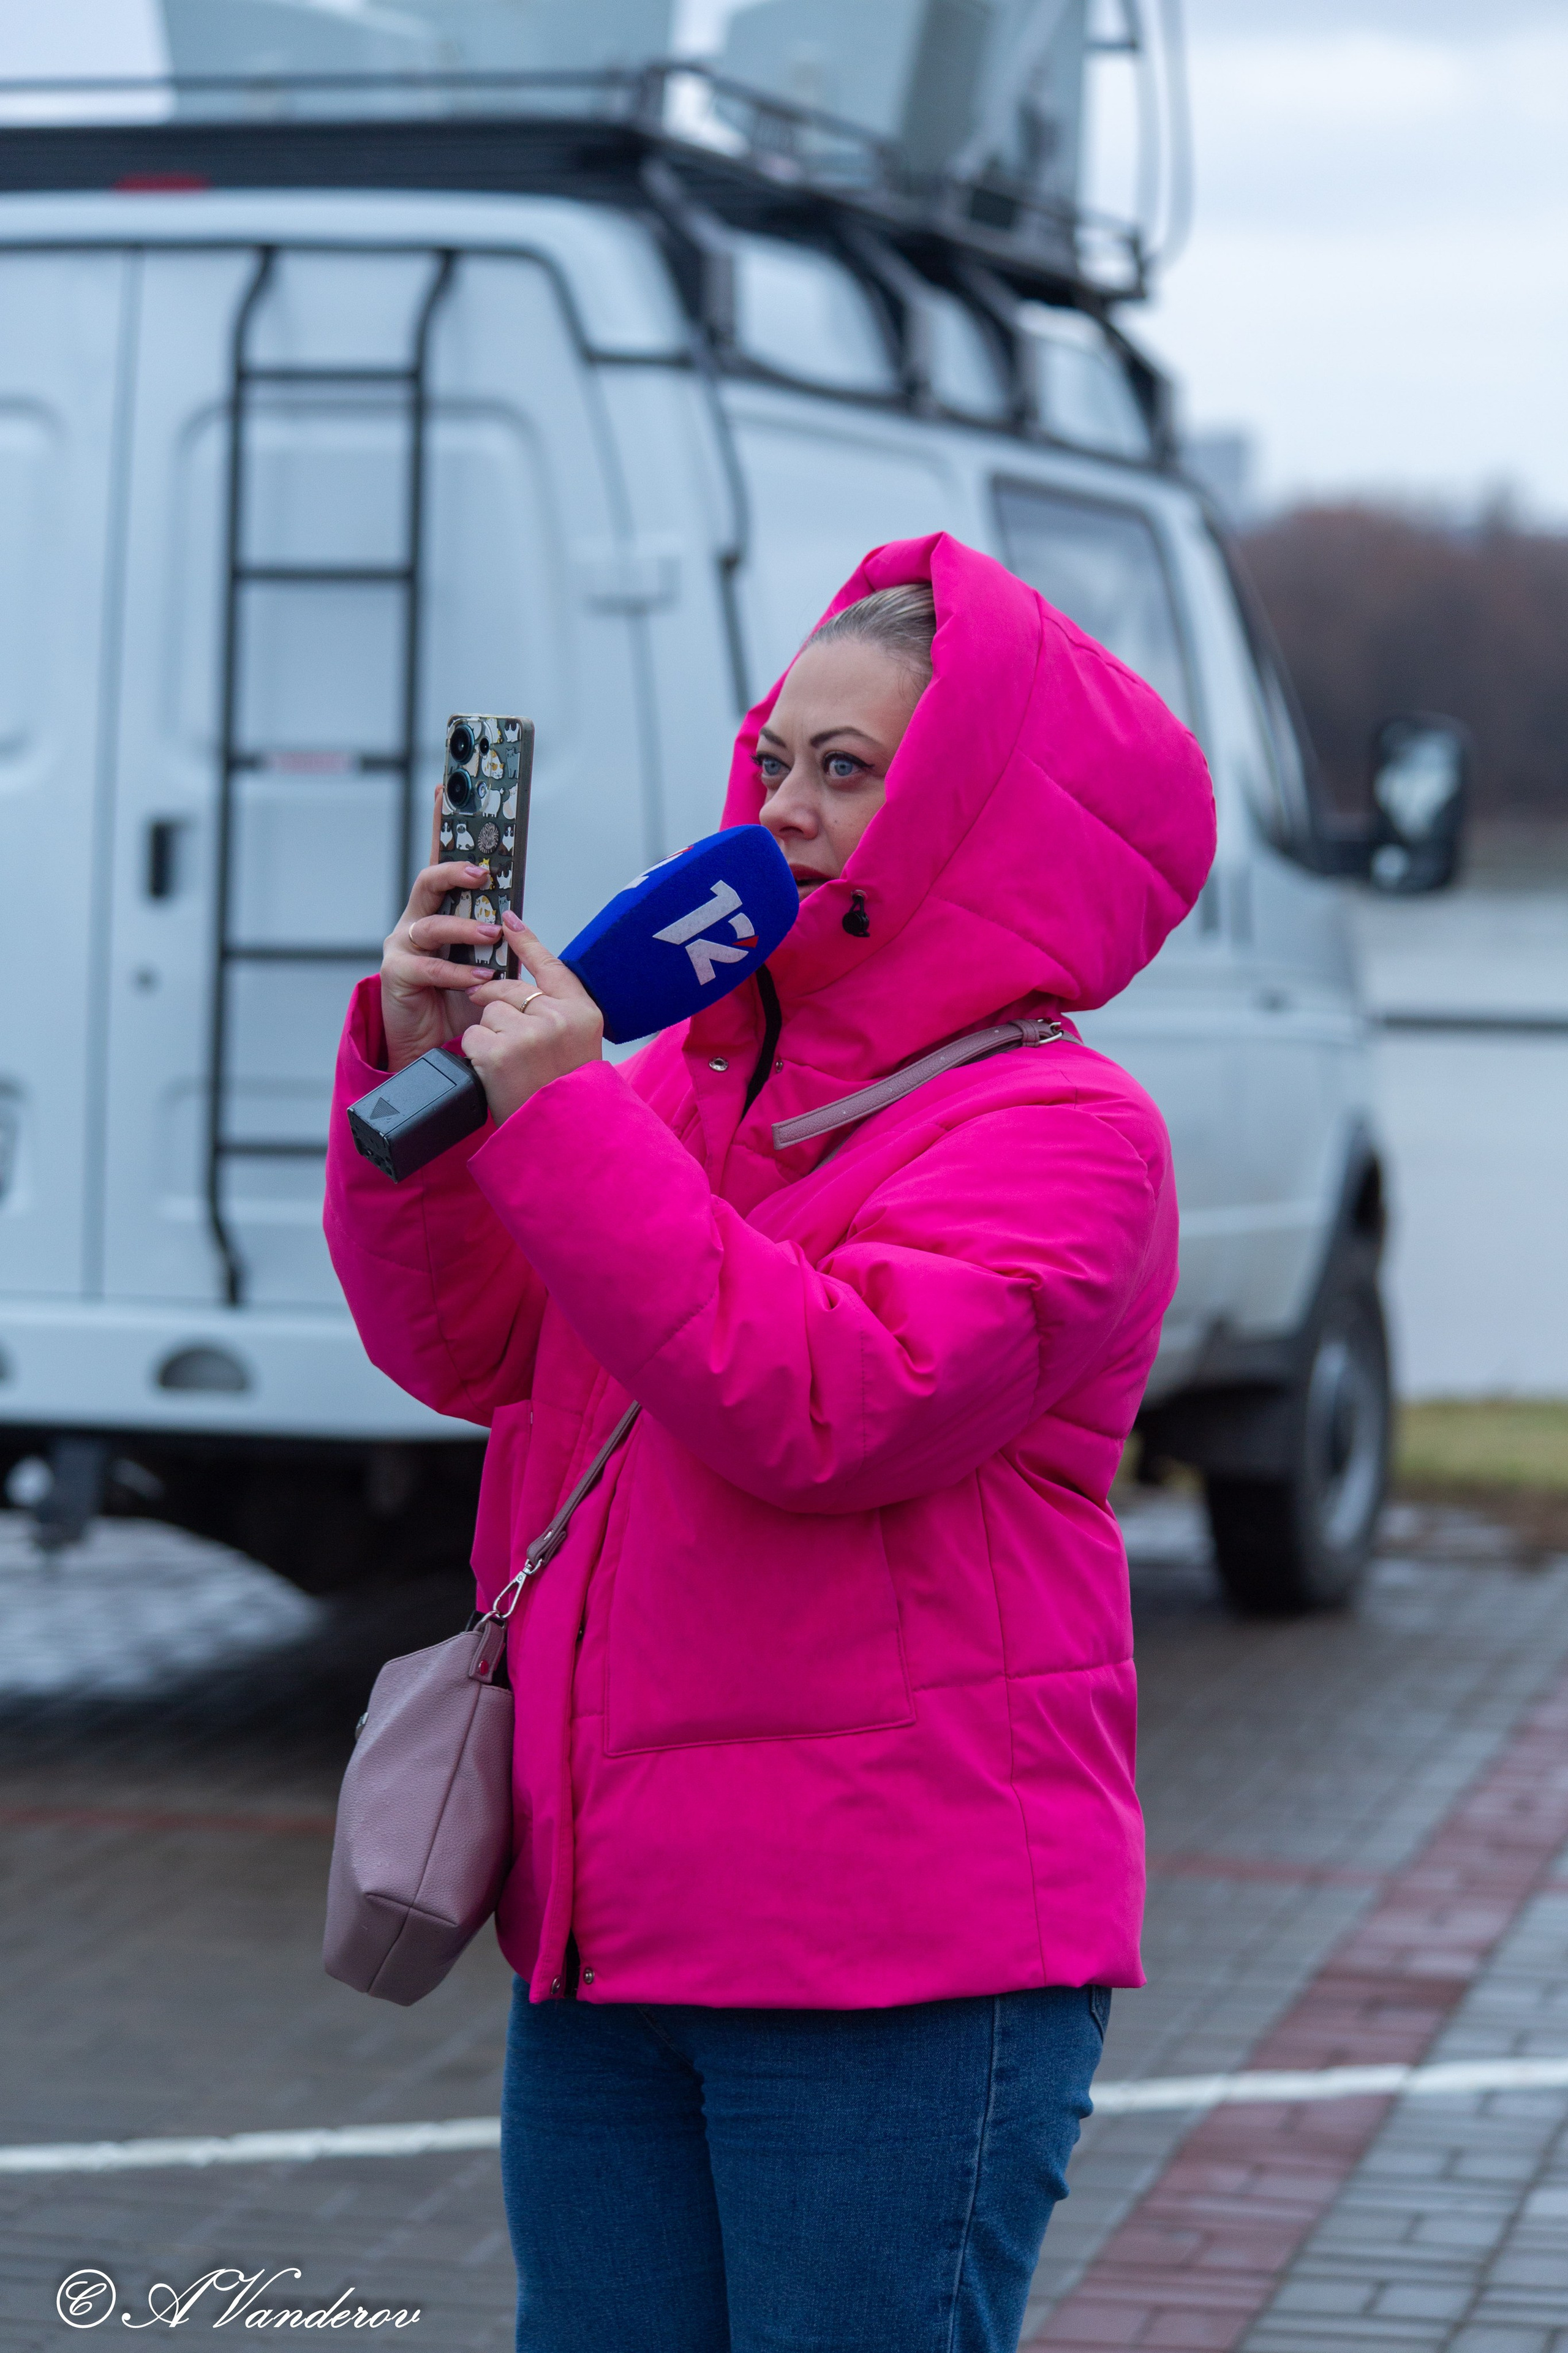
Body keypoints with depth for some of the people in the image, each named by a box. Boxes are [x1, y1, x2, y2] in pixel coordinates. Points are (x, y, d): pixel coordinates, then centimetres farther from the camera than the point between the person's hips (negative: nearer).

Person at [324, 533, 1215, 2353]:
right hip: (609, 1929, 7)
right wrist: (419, 1070, -8)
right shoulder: (684, 1078, 13)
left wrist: (563, 1114, -22)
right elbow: (463, 1344, 7)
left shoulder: (1061, 1130, -9)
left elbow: (829, 1407, -23)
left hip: (902, 1961, -7)